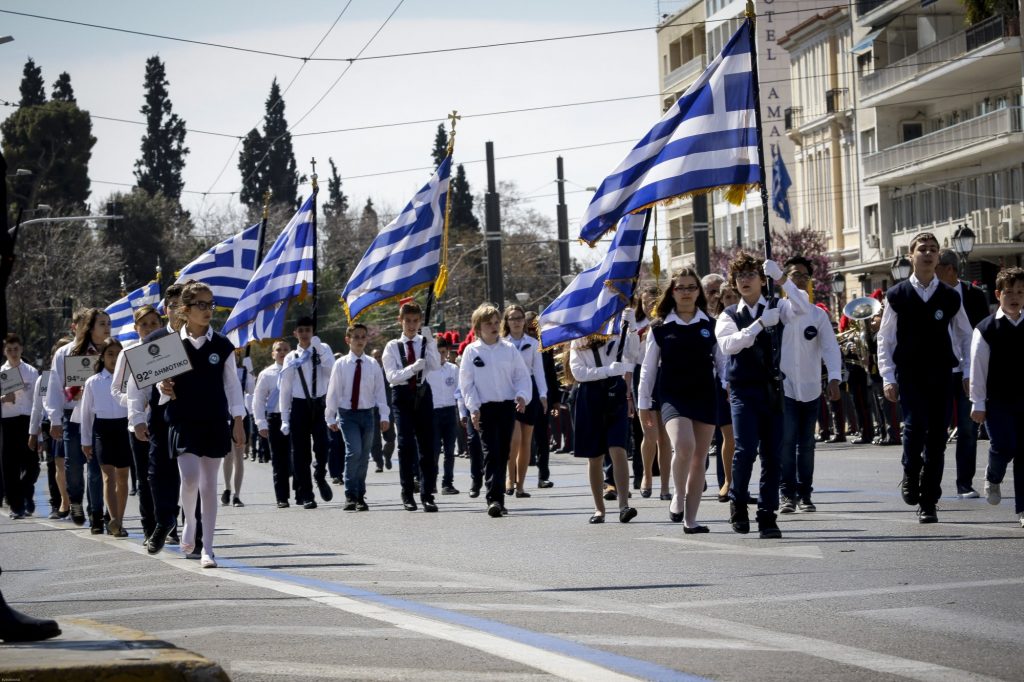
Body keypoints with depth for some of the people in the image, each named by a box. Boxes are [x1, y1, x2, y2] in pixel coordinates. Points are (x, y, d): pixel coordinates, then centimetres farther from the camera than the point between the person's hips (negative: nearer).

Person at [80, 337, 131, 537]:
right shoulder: (93, 382, 4)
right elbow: (86, 413, 10)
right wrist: (86, 441, 9)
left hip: (123, 427, 1)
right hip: (102, 428, -1)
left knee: (122, 477, 8)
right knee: (108, 475, -12)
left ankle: (118, 522, 17)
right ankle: (114, 521, -23)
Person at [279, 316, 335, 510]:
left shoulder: (322, 350, 6)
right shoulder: (291, 358, 7)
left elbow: (332, 370, -12)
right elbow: (285, 389, 7)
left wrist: (318, 348, -18)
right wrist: (285, 419, 3)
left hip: (320, 404, -1)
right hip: (299, 405, 1)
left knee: (322, 445, -14)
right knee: (300, 452, 1)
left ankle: (320, 476, 16)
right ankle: (305, 495, 10)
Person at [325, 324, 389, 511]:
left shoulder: (372, 364, 2)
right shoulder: (341, 364, -2)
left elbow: (380, 390, 2)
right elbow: (333, 391, 1)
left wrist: (384, 416, -4)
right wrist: (330, 417, 1)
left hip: (367, 413, 2)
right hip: (347, 414, -2)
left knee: (364, 456, 6)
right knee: (354, 451, -18)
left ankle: (360, 497, 16)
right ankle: (350, 495, -10)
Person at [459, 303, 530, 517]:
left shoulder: (509, 349, 6)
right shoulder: (471, 351, 2)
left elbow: (522, 375, 8)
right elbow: (466, 382, 2)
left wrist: (522, 396, -9)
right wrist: (473, 407, -6)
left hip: (508, 405, 3)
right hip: (485, 408, -3)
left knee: (503, 453, 7)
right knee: (491, 453, -12)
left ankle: (499, 499, 16)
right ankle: (494, 499, -20)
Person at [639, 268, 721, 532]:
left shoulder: (710, 326, 7)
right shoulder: (660, 327, 3)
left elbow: (721, 361, 12)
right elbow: (648, 367, 8)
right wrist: (644, 403, 8)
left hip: (705, 397, 3)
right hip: (673, 397, -2)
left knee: (699, 459, 4)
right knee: (684, 445, -26)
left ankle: (690, 519, 12)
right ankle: (678, 496, -4)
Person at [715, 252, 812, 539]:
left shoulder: (776, 307, 8)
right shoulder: (729, 315, 7)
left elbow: (802, 306, -13)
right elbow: (727, 344, -13)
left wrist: (780, 278, -21)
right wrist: (759, 324, -20)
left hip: (772, 389, 1)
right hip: (743, 390, -1)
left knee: (771, 454, 0)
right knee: (746, 449, -14)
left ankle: (767, 516, 6)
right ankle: (738, 502, 9)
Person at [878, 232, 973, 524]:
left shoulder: (950, 298, 7)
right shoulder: (897, 296, 3)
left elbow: (965, 336, 15)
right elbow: (884, 339, 5)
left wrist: (968, 372, 5)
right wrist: (888, 378, -2)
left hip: (941, 377, 2)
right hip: (909, 376, -2)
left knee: (937, 439, 0)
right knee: (915, 424, -22)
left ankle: (928, 503, 8)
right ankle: (910, 475, 4)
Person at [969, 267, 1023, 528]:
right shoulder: (986, 329, -3)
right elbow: (978, 368, -3)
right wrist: (978, 403, -6)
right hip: (997, 400, -3)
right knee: (1003, 446, -15)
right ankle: (993, 477, 19)